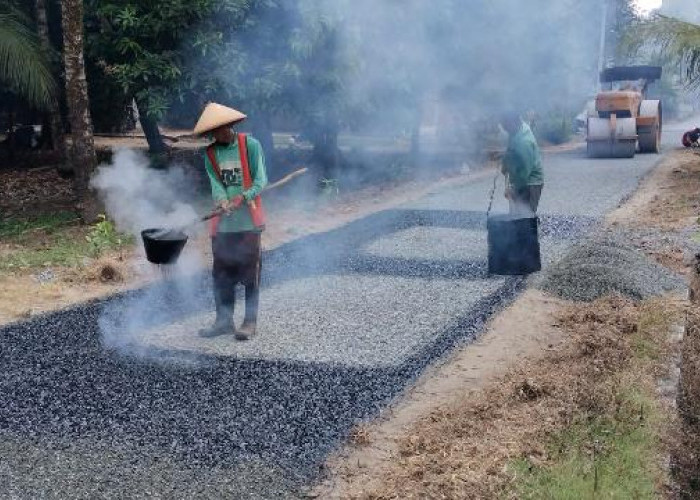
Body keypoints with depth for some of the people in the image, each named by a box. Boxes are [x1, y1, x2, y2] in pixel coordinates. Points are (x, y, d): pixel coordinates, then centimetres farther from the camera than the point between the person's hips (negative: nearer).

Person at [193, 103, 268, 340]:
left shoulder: (250, 145, -4)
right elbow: (215, 184, -1)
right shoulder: (211, 154, 8)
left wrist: (243, 197, -23)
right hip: (223, 222, 4)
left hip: (249, 220, -4)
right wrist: (222, 201, -22)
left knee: (250, 272, 1)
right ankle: (224, 320, 19)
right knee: (222, 273, 9)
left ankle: (250, 321, 9)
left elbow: (261, 180, -8)